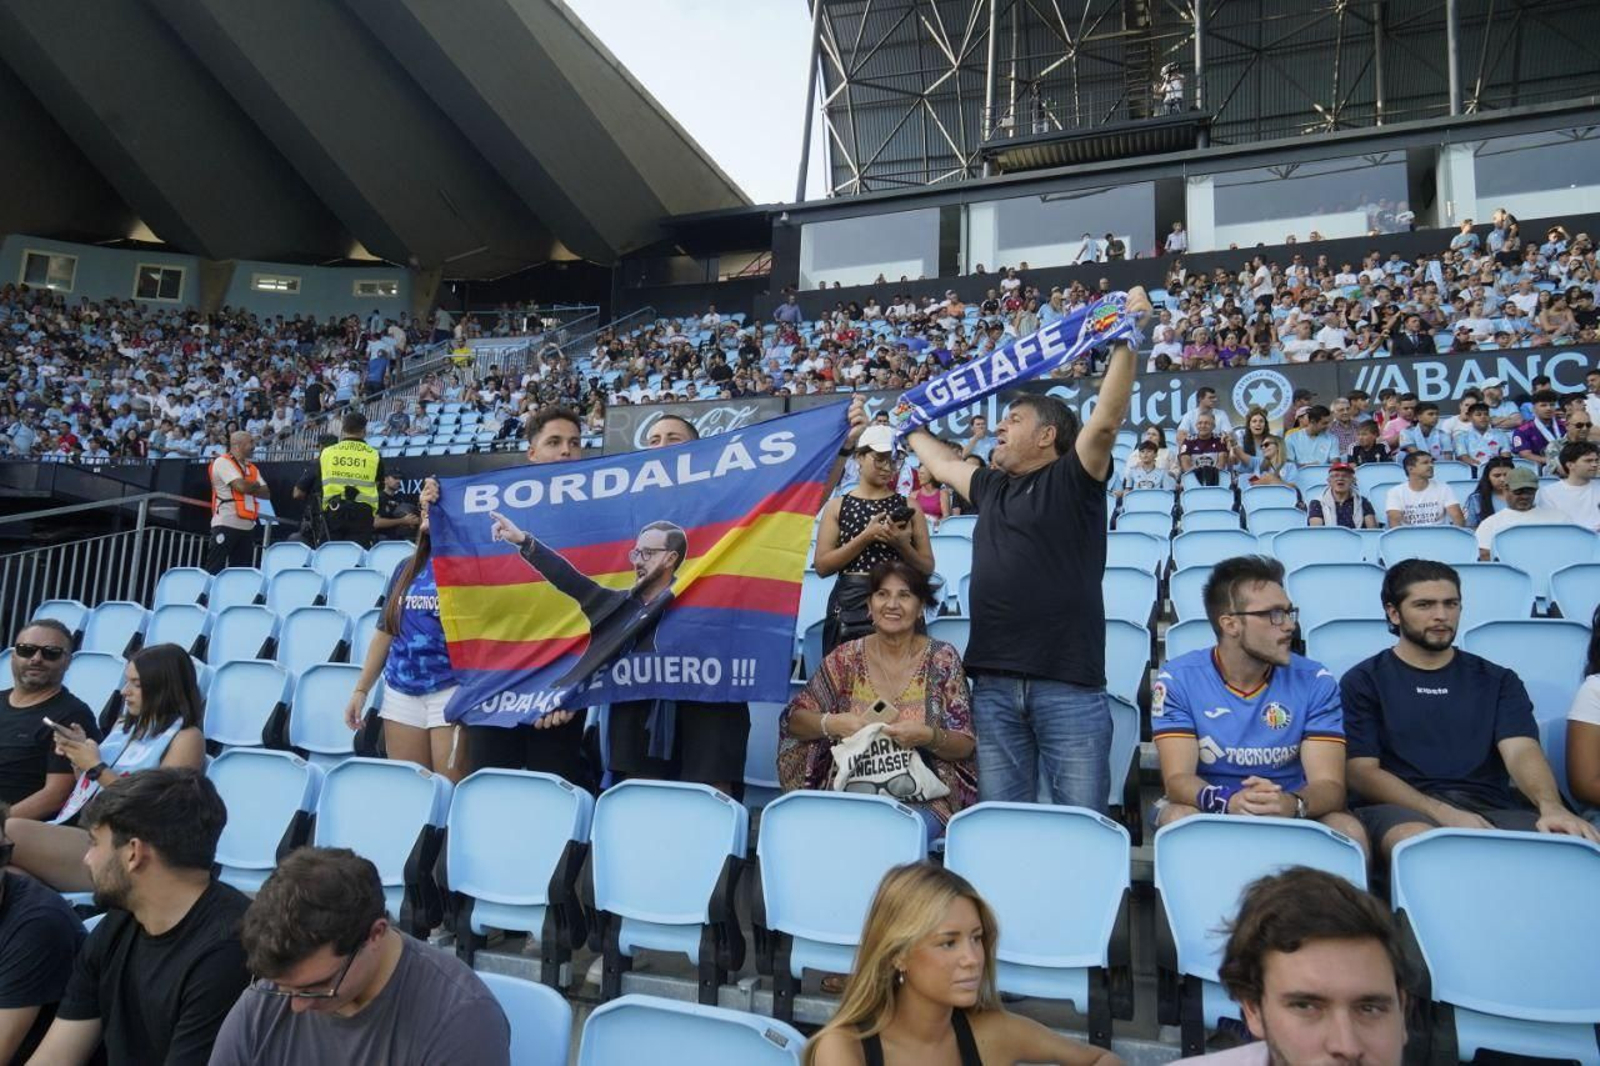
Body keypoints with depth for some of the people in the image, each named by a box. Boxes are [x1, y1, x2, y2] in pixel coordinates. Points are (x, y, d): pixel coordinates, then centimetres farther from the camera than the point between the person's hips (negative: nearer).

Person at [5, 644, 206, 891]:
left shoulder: (186, 738, -3)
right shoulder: (124, 725, 20)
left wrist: (97, 768, -10)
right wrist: (78, 757, 8)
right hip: (75, 831, 7)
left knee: (12, 832, -26)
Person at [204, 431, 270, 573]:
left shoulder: (252, 468, 17)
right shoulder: (223, 462, -5)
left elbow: (266, 493, 8)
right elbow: (241, 486, -18)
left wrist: (249, 487, -7)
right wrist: (256, 485, 3)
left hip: (247, 526, 7)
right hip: (225, 525, -7)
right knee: (214, 570, -6)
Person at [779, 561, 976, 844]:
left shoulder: (942, 659, 1)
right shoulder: (847, 657, 6)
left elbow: (965, 747, 1)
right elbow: (793, 720, 9)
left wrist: (928, 736, -19)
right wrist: (831, 723, -11)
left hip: (922, 801, -1)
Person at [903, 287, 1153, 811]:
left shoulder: (1074, 479, 1)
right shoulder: (991, 488, 19)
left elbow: (1106, 420, -15)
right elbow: (941, 462, 36)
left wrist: (1124, 341, -21)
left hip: (1068, 681, -6)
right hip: (993, 681, 6)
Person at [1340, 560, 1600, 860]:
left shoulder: (1498, 680, 19)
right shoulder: (1364, 681, 9)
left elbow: (1521, 750, 2)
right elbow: (1361, 771, -1)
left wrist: (1551, 807, -21)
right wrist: (1444, 814, -16)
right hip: (1405, 809, -3)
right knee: (1418, 840, -40)